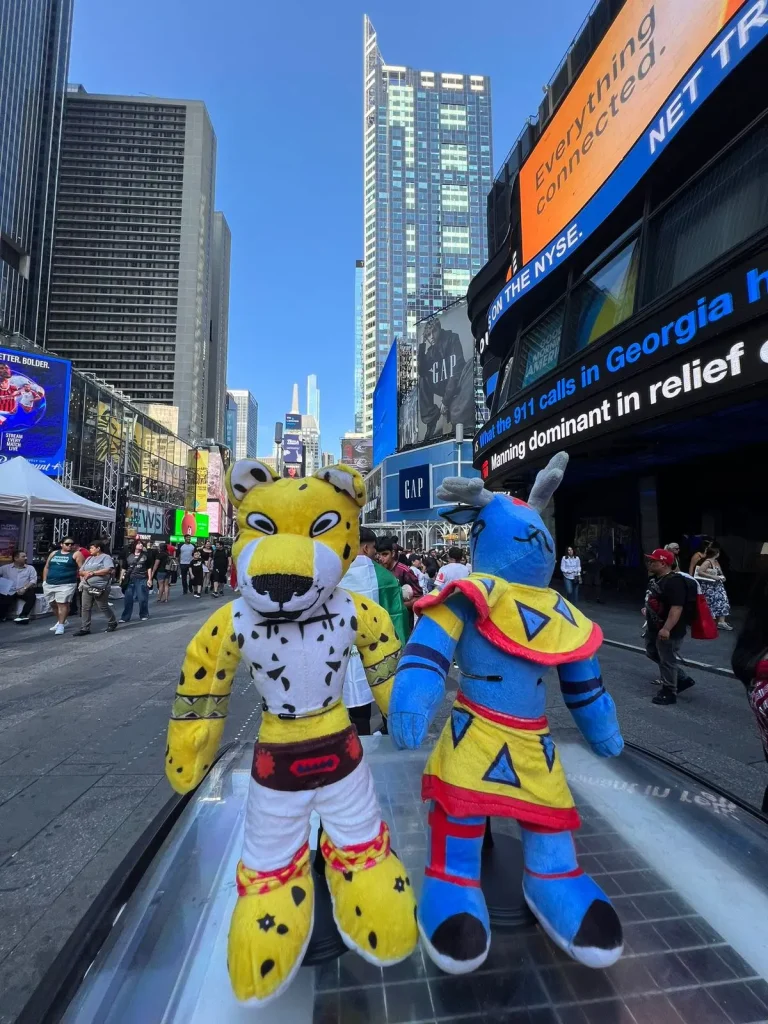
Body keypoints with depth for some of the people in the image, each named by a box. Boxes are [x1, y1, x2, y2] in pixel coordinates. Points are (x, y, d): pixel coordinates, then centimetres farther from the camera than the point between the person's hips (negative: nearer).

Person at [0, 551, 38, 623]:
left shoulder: (30, 568, 13)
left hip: (24, 591, 0)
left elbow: (33, 580, 1)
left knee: (32, 596, -31)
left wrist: (24, 588, -16)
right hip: (9, 592, 0)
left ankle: (22, 615, -27)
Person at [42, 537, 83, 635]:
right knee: (53, 604, 15)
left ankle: (61, 625, 0)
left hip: (66, 585, -6)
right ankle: (61, 621, 32)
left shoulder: (76, 554, -1)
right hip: (50, 584, 6)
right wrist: (44, 581, 14)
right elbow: (46, 567, 20)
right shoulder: (54, 553, 14)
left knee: (62, 604, -8)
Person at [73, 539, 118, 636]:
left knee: (103, 607, 2)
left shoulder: (106, 557, -4)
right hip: (87, 587, 7)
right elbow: (81, 571, 18)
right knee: (85, 608, 4)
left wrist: (93, 573, -16)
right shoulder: (89, 558, 19)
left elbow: (108, 570, -18)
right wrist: (86, 572, -6)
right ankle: (85, 629, 9)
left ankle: (112, 623, 20)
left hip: (100, 588, -7)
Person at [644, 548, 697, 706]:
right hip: (654, 628, 11)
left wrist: (666, 629, -35)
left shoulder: (674, 582, -25)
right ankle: (683, 679, 34)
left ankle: (669, 693, 19)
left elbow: (677, 608, -31)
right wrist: (647, 610, 27)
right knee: (653, 654, 22)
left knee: (667, 661, 3)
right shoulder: (656, 578, 6)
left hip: (669, 632, -11)